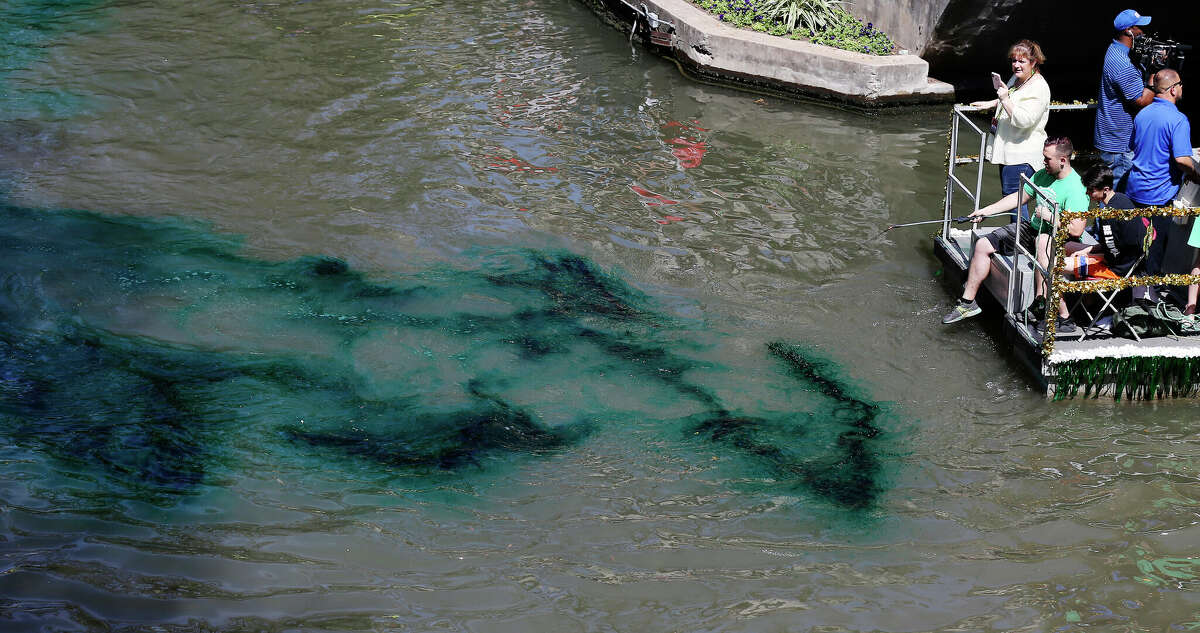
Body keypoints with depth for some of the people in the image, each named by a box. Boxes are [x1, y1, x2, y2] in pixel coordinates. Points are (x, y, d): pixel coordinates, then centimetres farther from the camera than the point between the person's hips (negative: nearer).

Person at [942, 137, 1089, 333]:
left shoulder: (1076, 188, -22)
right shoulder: (1043, 175, 3)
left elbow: (1076, 229, -30)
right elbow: (1019, 197, 16)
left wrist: (1049, 216, -24)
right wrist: (986, 211, 13)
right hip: (1032, 229, 8)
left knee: (1043, 242, -44)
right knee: (983, 245, 0)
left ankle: (1041, 301, -40)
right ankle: (967, 302, 6)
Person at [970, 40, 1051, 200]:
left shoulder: (1039, 88, -19)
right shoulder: (1016, 78, 11)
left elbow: (1024, 120, -29)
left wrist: (1005, 100, -28)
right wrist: (993, 103, 23)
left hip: (1021, 156, -10)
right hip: (1007, 150, 10)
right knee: (1007, 194, 16)